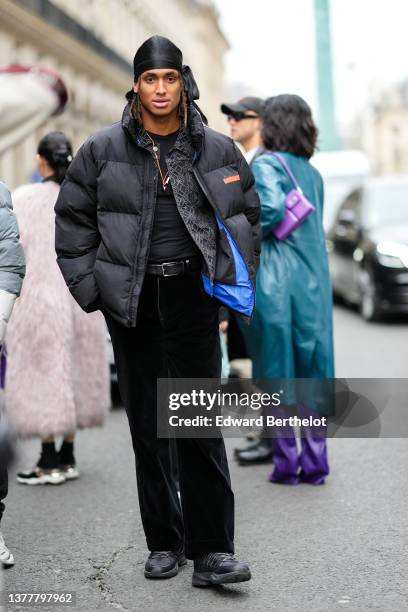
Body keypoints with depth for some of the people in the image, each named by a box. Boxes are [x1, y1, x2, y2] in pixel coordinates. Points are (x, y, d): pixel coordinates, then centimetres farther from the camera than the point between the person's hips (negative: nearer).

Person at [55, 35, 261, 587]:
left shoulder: (217, 150, 4)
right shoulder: (103, 150, 2)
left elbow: (248, 216, 14)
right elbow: (73, 219, 8)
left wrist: (238, 283, 7)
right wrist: (89, 286, 0)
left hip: (195, 297, 0)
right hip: (132, 302, 1)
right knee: (147, 427, 6)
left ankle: (212, 550, 2)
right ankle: (164, 543, 18)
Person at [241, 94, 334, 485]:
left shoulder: (266, 165, -6)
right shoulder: (312, 173, 13)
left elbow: (271, 207, -24)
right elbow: (314, 228, 14)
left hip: (273, 281, -5)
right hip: (314, 282, 6)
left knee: (277, 372, 3)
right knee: (312, 370, 9)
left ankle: (286, 462, 8)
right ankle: (315, 461, 12)